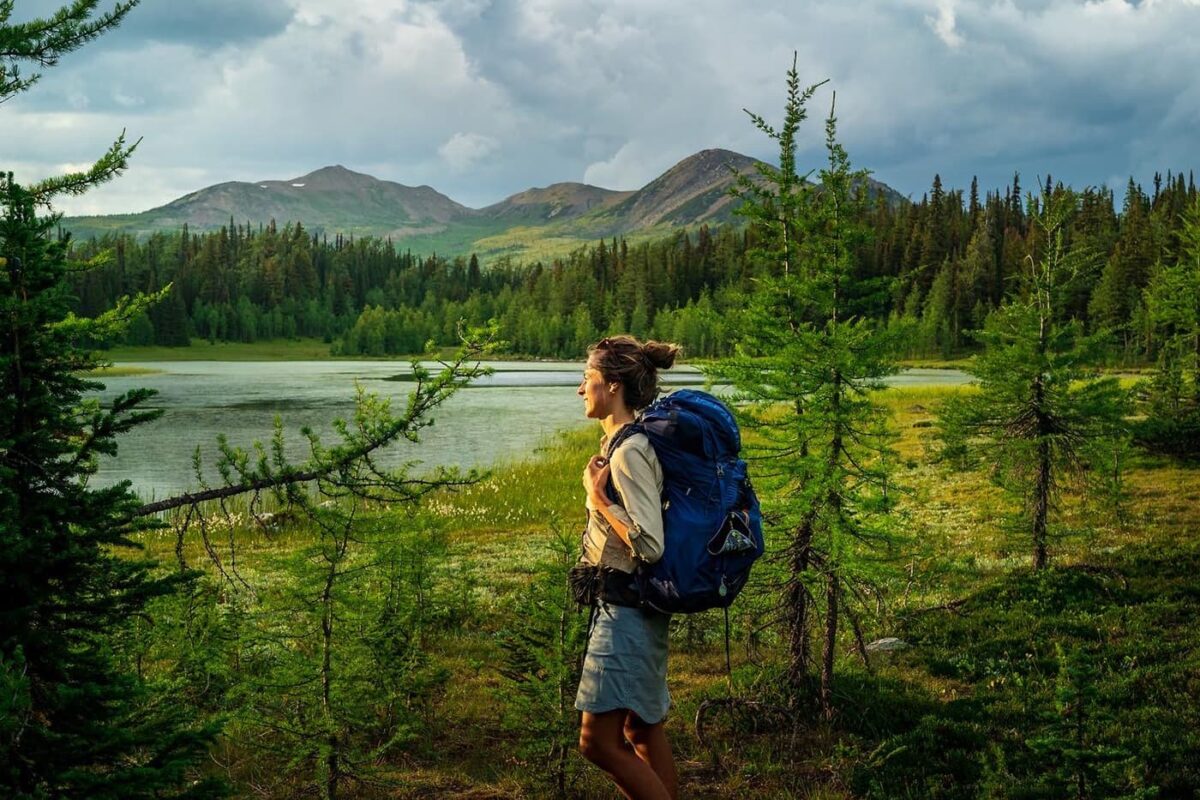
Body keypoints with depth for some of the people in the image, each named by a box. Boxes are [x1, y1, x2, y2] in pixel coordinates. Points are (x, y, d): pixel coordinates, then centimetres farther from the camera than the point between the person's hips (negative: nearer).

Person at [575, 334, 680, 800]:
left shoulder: (629, 452, -21)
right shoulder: (625, 442, 10)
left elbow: (649, 544, -27)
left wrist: (597, 495, -20)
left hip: (627, 607, -10)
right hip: (627, 601, 10)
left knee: (598, 741, -7)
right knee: (641, 729, 16)